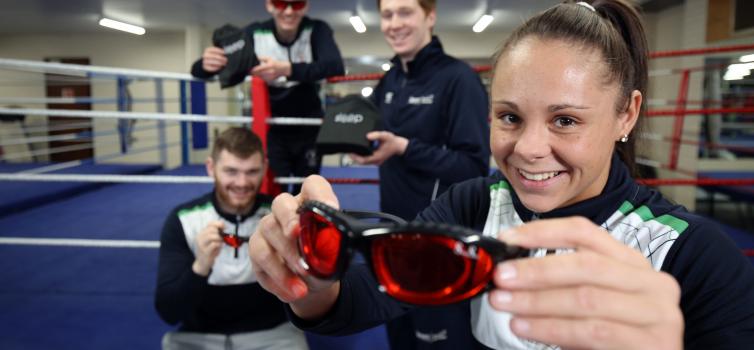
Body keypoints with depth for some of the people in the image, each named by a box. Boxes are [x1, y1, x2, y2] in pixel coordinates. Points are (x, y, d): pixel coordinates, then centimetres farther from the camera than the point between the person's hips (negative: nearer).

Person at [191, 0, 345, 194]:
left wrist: (287, 69, -49)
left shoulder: (316, 30, -14)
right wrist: (207, 64, -43)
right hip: (271, 129, 0)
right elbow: (198, 71, -18)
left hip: (309, 129, 1)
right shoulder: (255, 33, -14)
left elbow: (335, 66, -34)